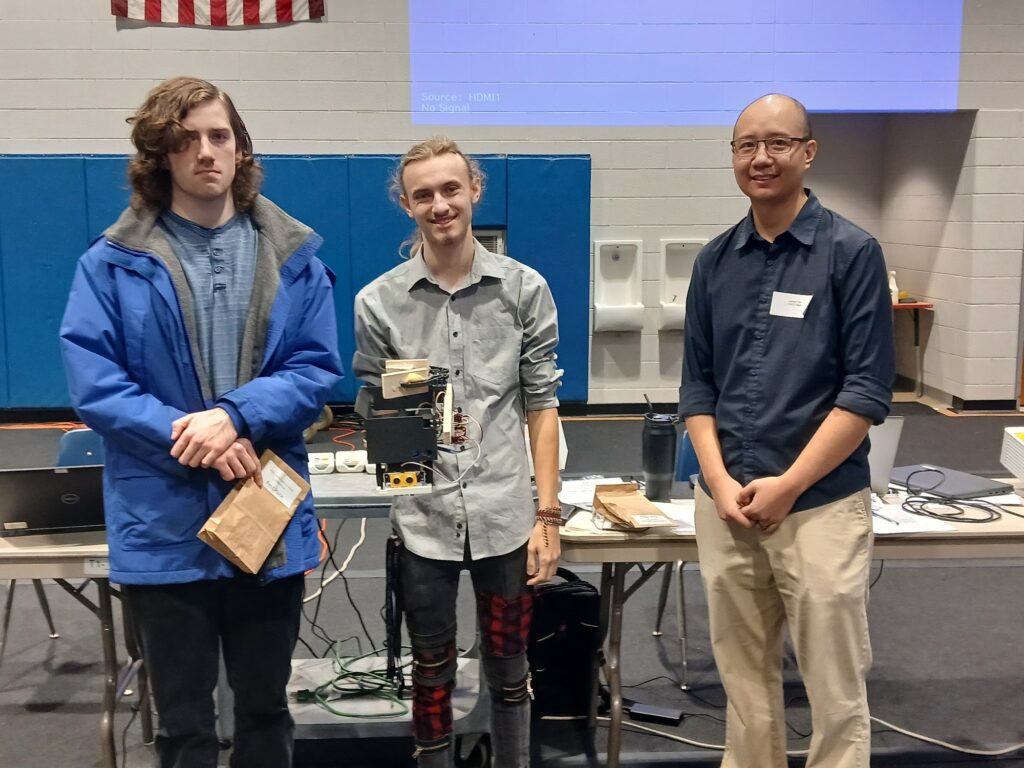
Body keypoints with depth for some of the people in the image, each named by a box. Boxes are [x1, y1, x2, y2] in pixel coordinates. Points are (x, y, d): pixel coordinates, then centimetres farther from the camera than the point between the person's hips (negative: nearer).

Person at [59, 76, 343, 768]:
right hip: (164, 526, -1)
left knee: (265, 709, 19)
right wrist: (189, 436, -20)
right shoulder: (113, 263, -3)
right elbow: (93, 386, -8)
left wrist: (235, 416, -19)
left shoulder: (293, 257, 2)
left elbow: (317, 371, -3)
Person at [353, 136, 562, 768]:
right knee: (432, 673, 14)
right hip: (422, 517, 0)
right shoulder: (379, 301, -1)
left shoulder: (525, 289, 0)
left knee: (509, 669, 15)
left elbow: (541, 405, 2)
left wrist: (548, 514, 0)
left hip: (506, 513, 0)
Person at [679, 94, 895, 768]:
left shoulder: (852, 252, -4)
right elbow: (698, 384, 10)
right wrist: (721, 481, -4)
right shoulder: (715, 260, 8)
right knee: (745, 683, 15)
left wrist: (788, 484, -12)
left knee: (836, 694, 5)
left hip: (821, 504, -3)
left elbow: (867, 390, -8)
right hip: (725, 504, 4)